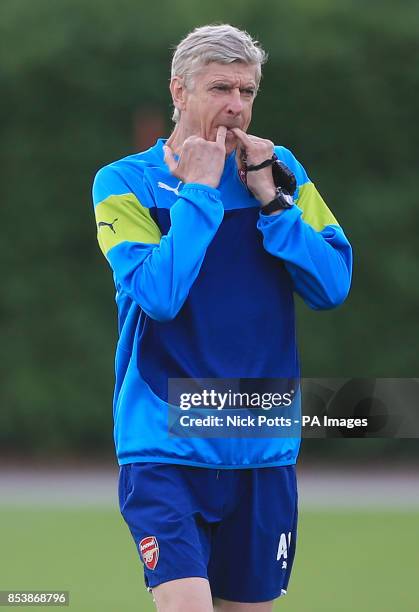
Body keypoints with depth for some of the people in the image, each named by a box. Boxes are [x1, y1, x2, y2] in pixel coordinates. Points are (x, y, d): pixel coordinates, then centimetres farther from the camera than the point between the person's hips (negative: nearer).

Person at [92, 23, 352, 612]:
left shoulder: (280, 171, 7)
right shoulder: (125, 182, -3)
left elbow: (333, 286, -1)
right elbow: (158, 294, -19)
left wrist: (269, 199, -9)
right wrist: (200, 189, -14)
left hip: (263, 449, 4)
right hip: (166, 447, -4)